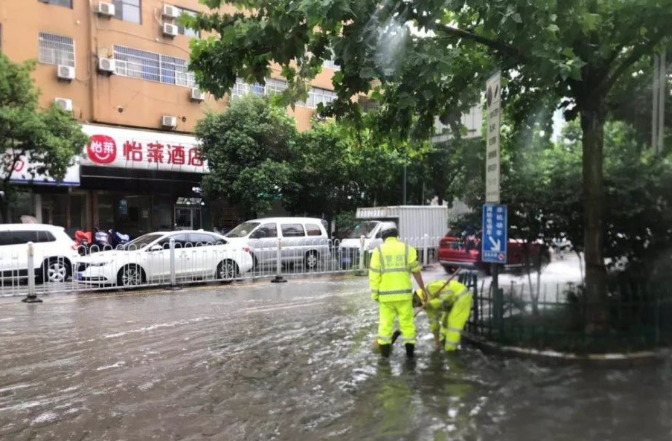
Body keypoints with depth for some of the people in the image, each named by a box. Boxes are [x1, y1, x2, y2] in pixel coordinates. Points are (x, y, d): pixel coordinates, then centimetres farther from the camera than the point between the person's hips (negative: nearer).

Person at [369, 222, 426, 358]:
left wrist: (374, 294, 3)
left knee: (386, 322, 10)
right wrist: (423, 289, 12)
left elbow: (374, 275, -4)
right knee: (407, 321, 11)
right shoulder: (407, 249, 0)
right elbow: (416, 272, 2)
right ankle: (410, 350, 15)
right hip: (404, 293, 0)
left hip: (385, 294, 0)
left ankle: (385, 351, 15)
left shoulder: (378, 251, -2)